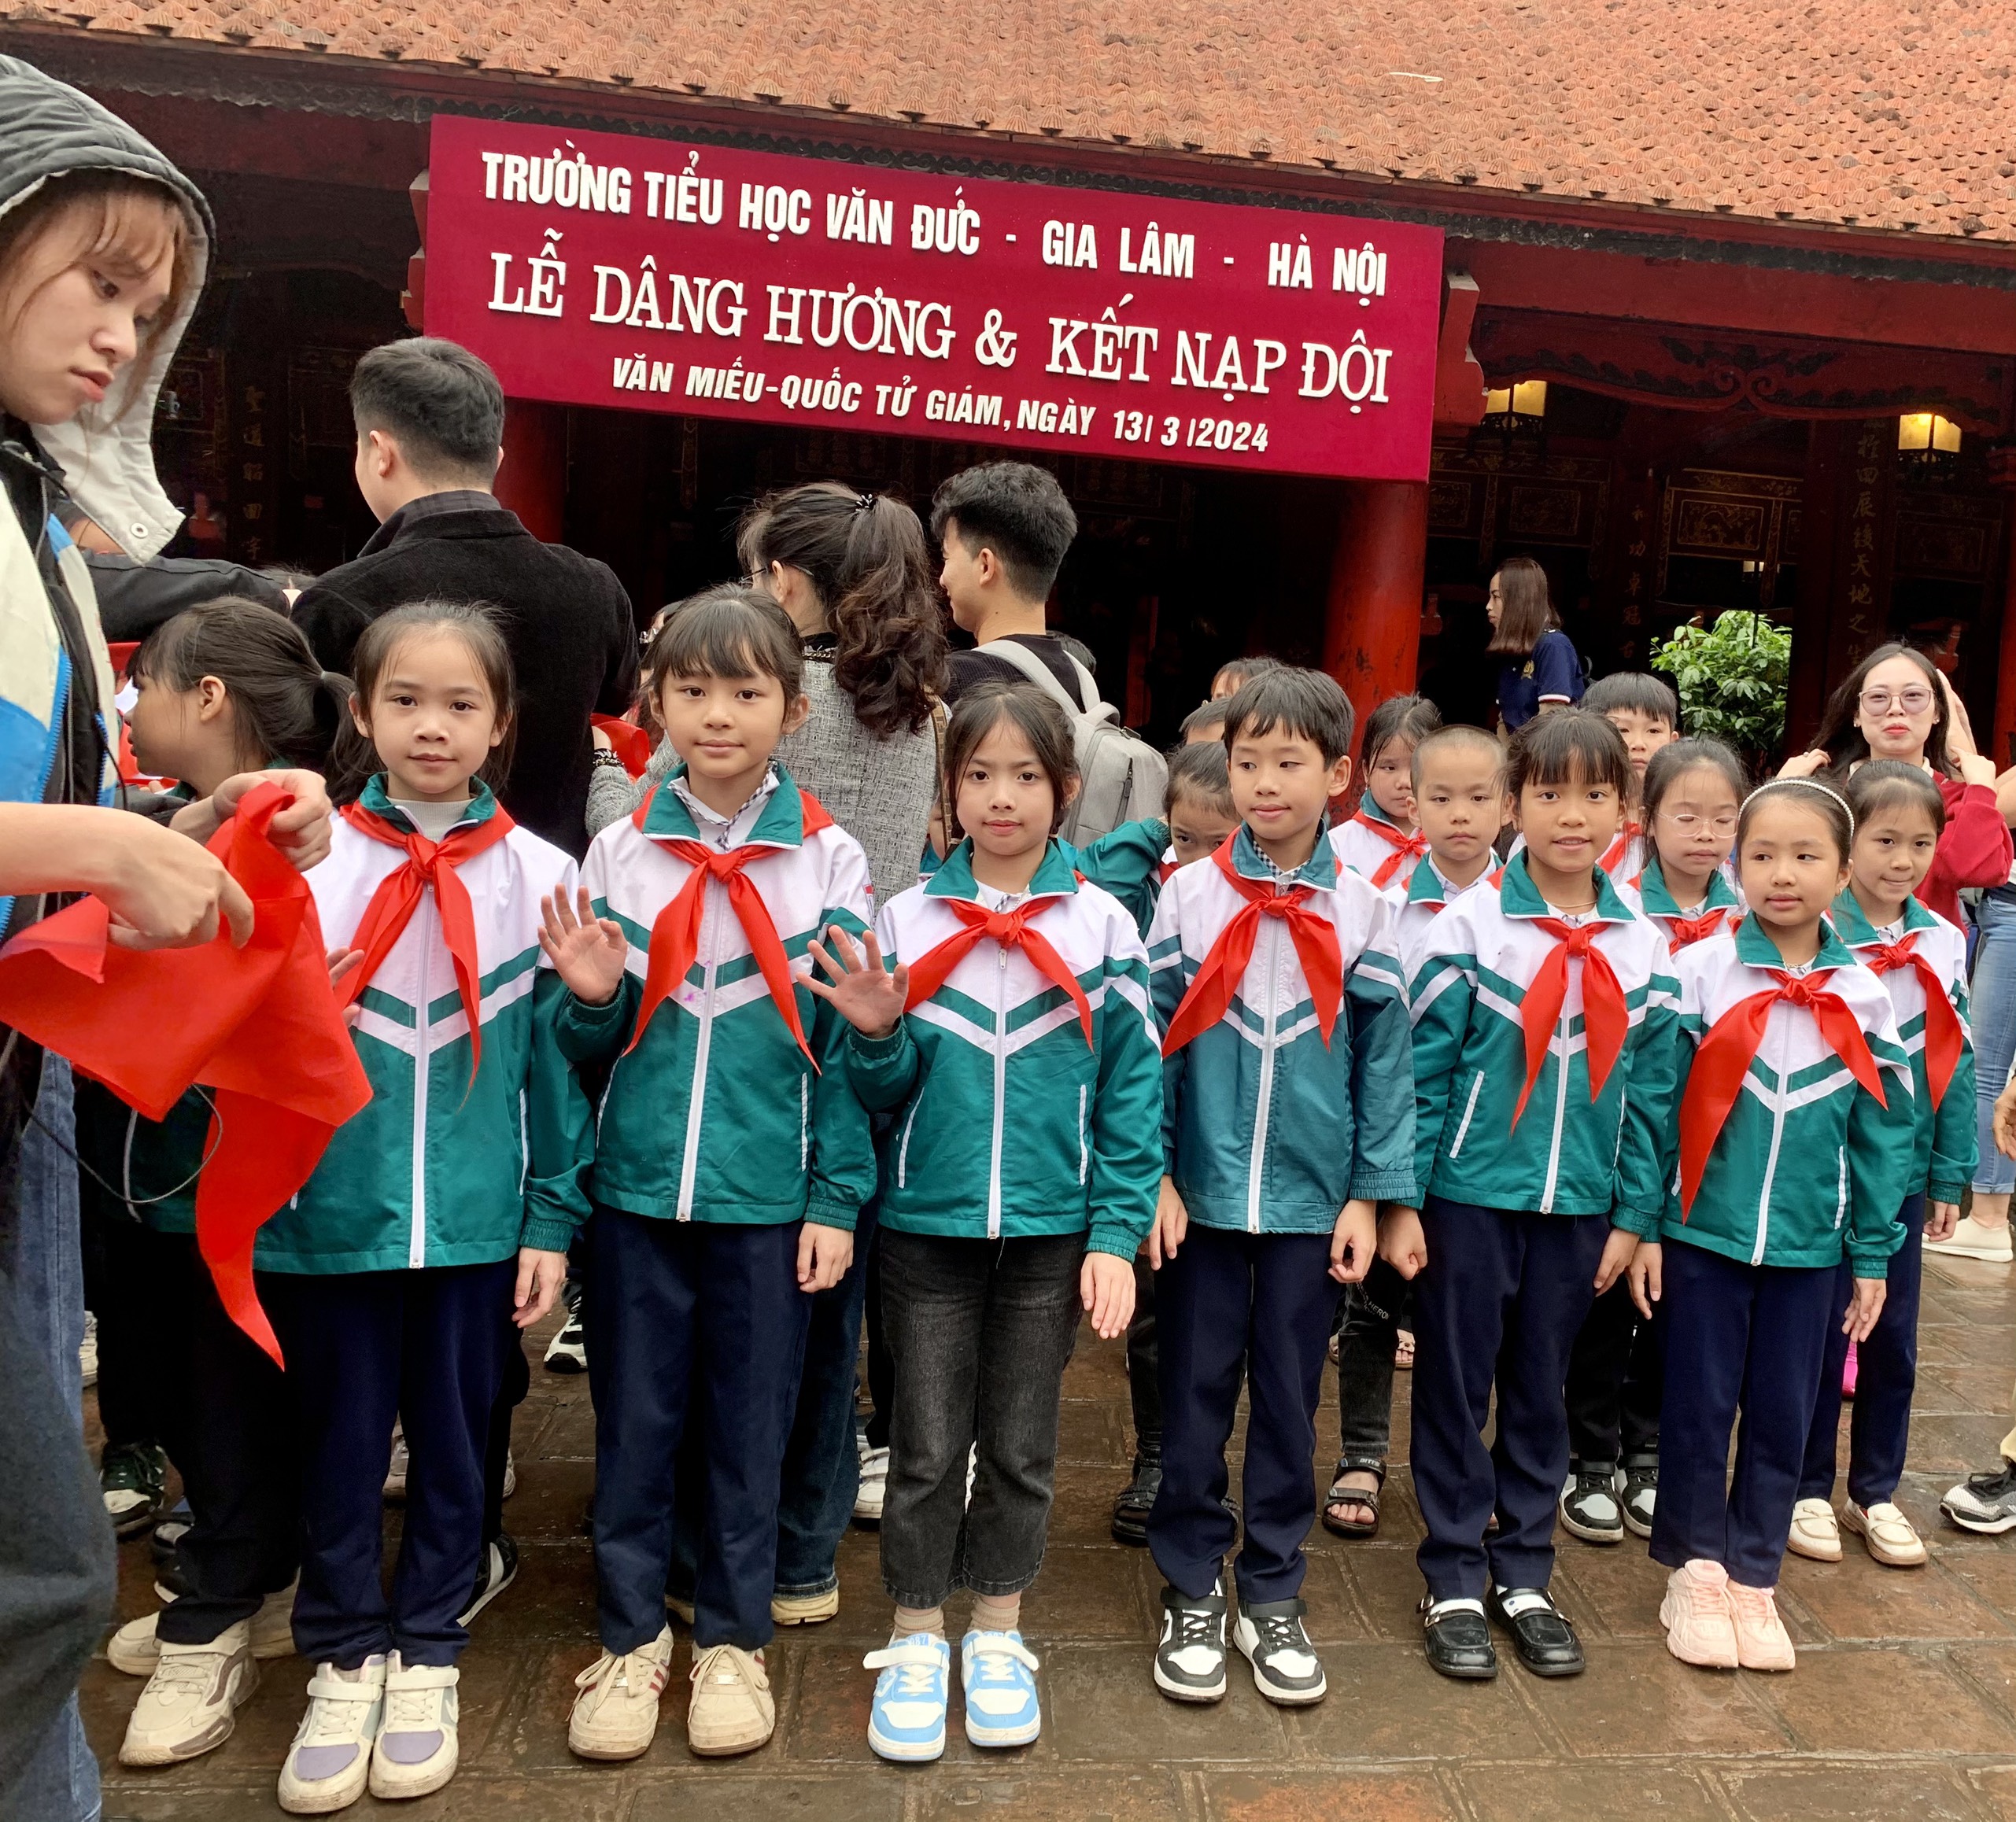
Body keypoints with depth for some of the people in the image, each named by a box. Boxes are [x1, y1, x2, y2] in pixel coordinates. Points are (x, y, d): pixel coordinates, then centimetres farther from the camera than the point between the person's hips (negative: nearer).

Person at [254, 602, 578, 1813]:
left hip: (476, 1222, 0)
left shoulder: (538, 874, 0)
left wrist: (552, 1218, -1)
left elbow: (558, 1058, 1)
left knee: (455, 1441, 12)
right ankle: (344, 1660, 31)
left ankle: (426, 1656, 31)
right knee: (341, 1442, 12)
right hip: (332, 1213, 0)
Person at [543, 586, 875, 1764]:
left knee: (751, 1427, 11)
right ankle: (632, 1635, 31)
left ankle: (734, 1640, 30)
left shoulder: (831, 861, -2)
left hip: (770, 1198, -1)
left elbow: (849, 1048, -1)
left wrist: (838, 1199, -5)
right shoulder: (619, 853, 3)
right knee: (634, 1423, 12)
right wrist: (591, 999, -13)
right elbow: (591, 1050, 8)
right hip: (636, 1191, 2)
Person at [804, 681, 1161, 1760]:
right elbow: (885, 1096, 1)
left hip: (1053, 1234, 0)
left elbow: (1132, 1095, -3)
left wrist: (1115, 1235, -8)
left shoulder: (1102, 927, -4)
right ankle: (915, 1645, 29)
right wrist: (874, 1035, -20)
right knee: (926, 1448, 10)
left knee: (1020, 1447, 14)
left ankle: (997, 1639, 33)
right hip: (928, 1226, 0)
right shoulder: (906, 920, -2)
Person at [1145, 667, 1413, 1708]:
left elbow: (1383, 1059, 2)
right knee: (1195, 1397, 9)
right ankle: (1191, 1593, 25)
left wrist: (1369, 1193, -1)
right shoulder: (1189, 895, -3)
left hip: (1311, 1200, 1)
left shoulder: (1361, 911, -1)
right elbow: (1152, 1039, -2)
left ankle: (1273, 1595, 28)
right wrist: (1153, 1174, -7)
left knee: (1289, 1399, 12)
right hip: (1202, 1192, -1)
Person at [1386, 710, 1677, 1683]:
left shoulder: (1642, 946, 2)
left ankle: (1525, 1575, 29)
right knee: (1456, 1390, 7)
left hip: (1578, 1205, 3)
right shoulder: (1470, 925, -8)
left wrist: (1633, 1214, 4)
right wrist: (1400, 1201, -10)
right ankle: (1454, 1582, 21)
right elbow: (1422, 1070, -8)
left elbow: (1651, 1092, 6)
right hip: (1469, 1197, -3)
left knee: (1541, 1391, 14)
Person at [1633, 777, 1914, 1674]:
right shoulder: (1698, 972, -7)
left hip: (1810, 1246, 2)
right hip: (1703, 1233, -2)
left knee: (1783, 1415, 11)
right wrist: (1644, 1224, -7)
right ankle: (1695, 1572, 25)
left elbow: (1882, 1133, 5)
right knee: (1699, 1407, 7)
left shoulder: (1865, 996, 1)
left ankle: (1754, 1577, 27)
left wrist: (1872, 1254, 4)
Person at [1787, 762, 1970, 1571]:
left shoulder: (1944, 943, 3)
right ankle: (1807, 1489, 22)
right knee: (1820, 1331, 6)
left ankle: (1876, 1491, 28)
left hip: (1903, 1170, 4)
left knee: (1893, 1337, 12)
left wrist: (1950, 1174, 5)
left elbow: (1955, 1062, 6)